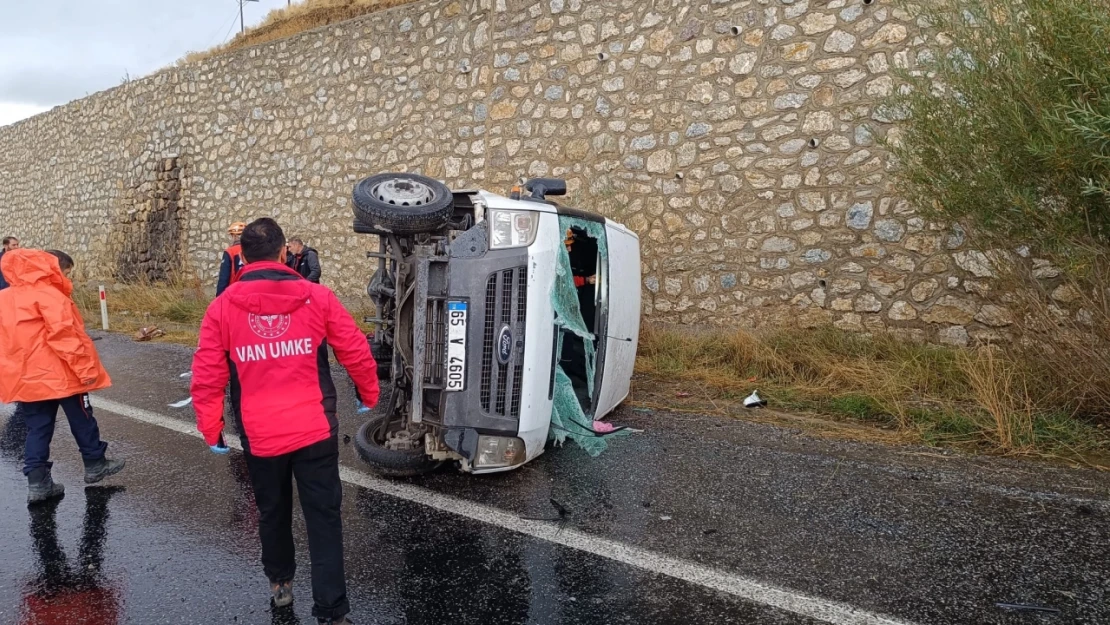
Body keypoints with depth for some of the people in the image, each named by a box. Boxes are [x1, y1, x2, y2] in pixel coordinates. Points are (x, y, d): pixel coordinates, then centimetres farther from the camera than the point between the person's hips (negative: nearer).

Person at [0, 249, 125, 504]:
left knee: (37, 428, 9)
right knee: (82, 421, 10)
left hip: (25, 377, 7)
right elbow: (64, 335, -21)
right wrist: (86, 367, -19)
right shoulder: (50, 295, -13)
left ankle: (37, 483, 7)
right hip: (61, 375, -7)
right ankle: (95, 465, 22)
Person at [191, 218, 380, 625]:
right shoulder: (317, 298, -4)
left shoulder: (222, 307, -3)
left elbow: (206, 377, -3)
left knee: (272, 512, 23)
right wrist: (370, 395, 17)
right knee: (324, 518, 6)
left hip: (259, 436, 2)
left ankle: (280, 583, 42)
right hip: (314, 429, -1)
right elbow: (357, 353, 0)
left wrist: (211, 429, 9)